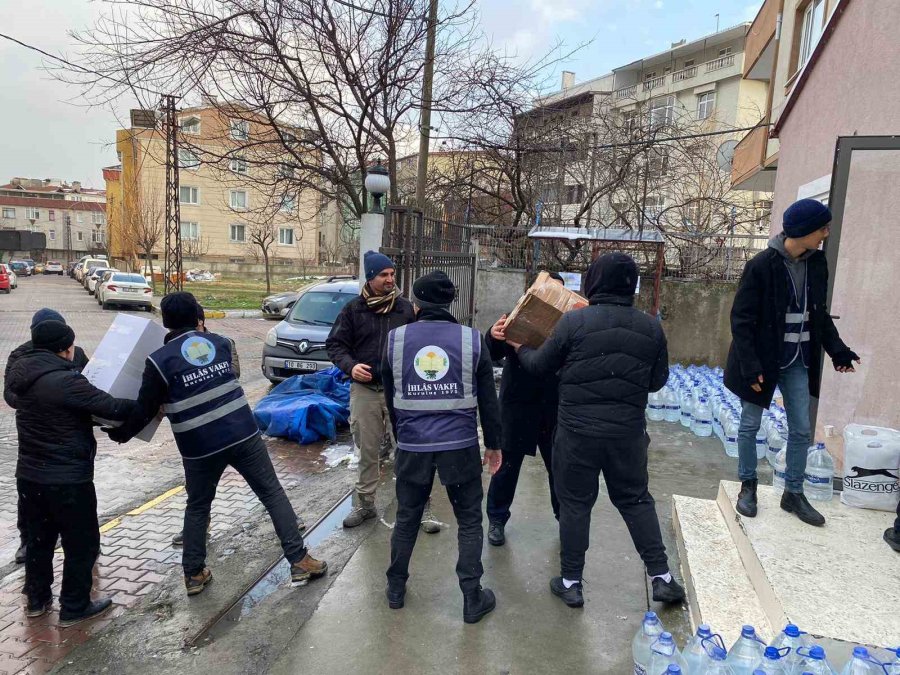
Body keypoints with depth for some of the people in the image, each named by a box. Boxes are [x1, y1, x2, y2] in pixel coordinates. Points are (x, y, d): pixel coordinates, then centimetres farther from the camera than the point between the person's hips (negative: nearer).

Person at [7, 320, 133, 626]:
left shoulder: (21, 374, 1)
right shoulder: (66, 381, -25)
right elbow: (111, 407, -23)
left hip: (29, 475, 8)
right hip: (68, 480, -8)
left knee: (38, 539, 23)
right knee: (82, 543, 9)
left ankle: (37, 600, 39)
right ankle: (74, 608, 21)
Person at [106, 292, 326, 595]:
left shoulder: (159, 360, -4)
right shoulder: (220, 342, 7)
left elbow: (144, 410, 1)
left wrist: (120, 433, 20)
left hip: (200, 446, -1)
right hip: (243, 433, 2)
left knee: (197, 508, 21)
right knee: (273, 494, 10)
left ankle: (194, 574, 29)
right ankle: (299, 561, 11)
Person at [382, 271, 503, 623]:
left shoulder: (396, 339, 0)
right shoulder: (471, 339, -3)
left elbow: (391, 399, 9)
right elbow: (488, 400, 1)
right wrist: (493, 444, 12)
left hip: (411, 446, 2)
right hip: (460, 446, -1)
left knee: (406, 518, 19)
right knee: (469, 521, 14)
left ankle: (396, 588, 34)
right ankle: (472, 598, 20)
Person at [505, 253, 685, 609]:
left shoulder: (574, 321, -12)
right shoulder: (651, 327, -1)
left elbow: (539, 365, -2)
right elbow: (657, 381, 8)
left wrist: (520, 348, 18)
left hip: (578, 432, -3)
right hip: (629, 432, 3)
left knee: (574, 504, 11)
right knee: (636, 501, 20)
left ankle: (570, 582, 22)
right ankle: (662, 578, 26)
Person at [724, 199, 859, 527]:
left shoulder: (817, 262, 1)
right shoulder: (762, 265, -17)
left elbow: (819, 313, 13)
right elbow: (741, 319, -16)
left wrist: (837, 349, 6)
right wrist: (750, 365, -19)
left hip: (797, 361, 6)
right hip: (763, 359, -5)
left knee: (801, 429, 10)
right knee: (750, 425, 7)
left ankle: (793, 493, 25)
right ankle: (748, 486, 25)